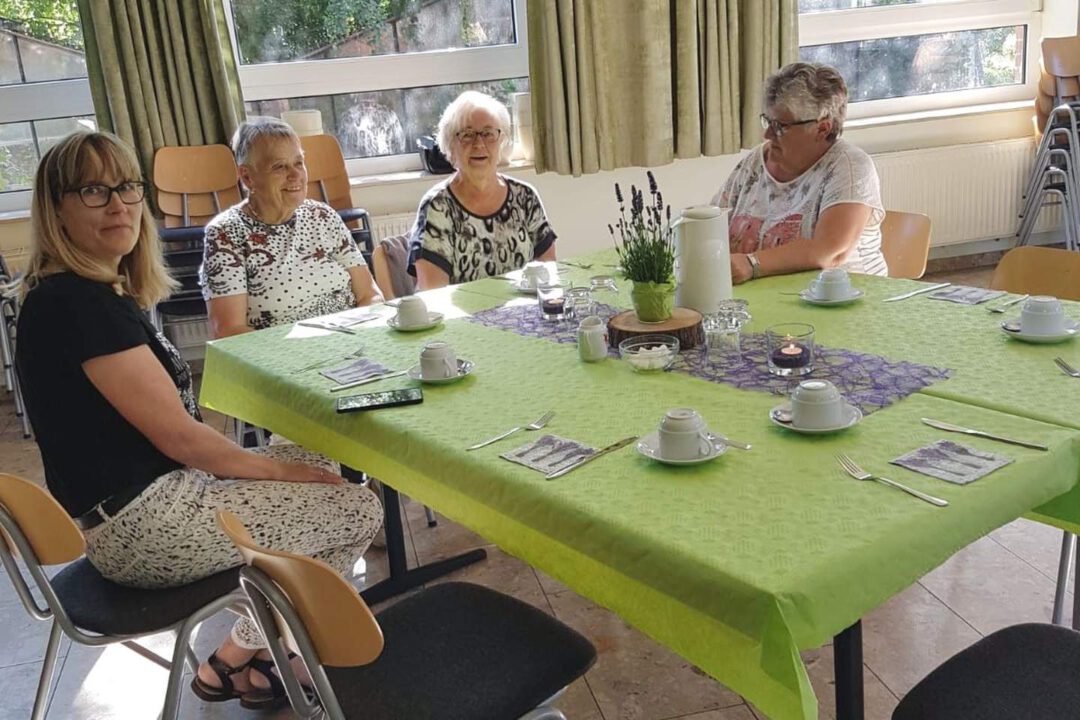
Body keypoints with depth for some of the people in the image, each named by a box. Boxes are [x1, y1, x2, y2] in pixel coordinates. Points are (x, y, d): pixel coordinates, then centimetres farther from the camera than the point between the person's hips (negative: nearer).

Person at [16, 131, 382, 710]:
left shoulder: (91, 292, 9)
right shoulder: (78, 304, -22)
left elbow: (164, 425, 10)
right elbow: (179, 434, -21)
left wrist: (284, 463, 5)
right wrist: (276, 468, -6)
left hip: (143, 500, 10)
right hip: (139, 528, -10)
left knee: (316, 460, 20)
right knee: (358, 509, -3)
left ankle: (252, 647, 18)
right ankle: (235, 661, 10)